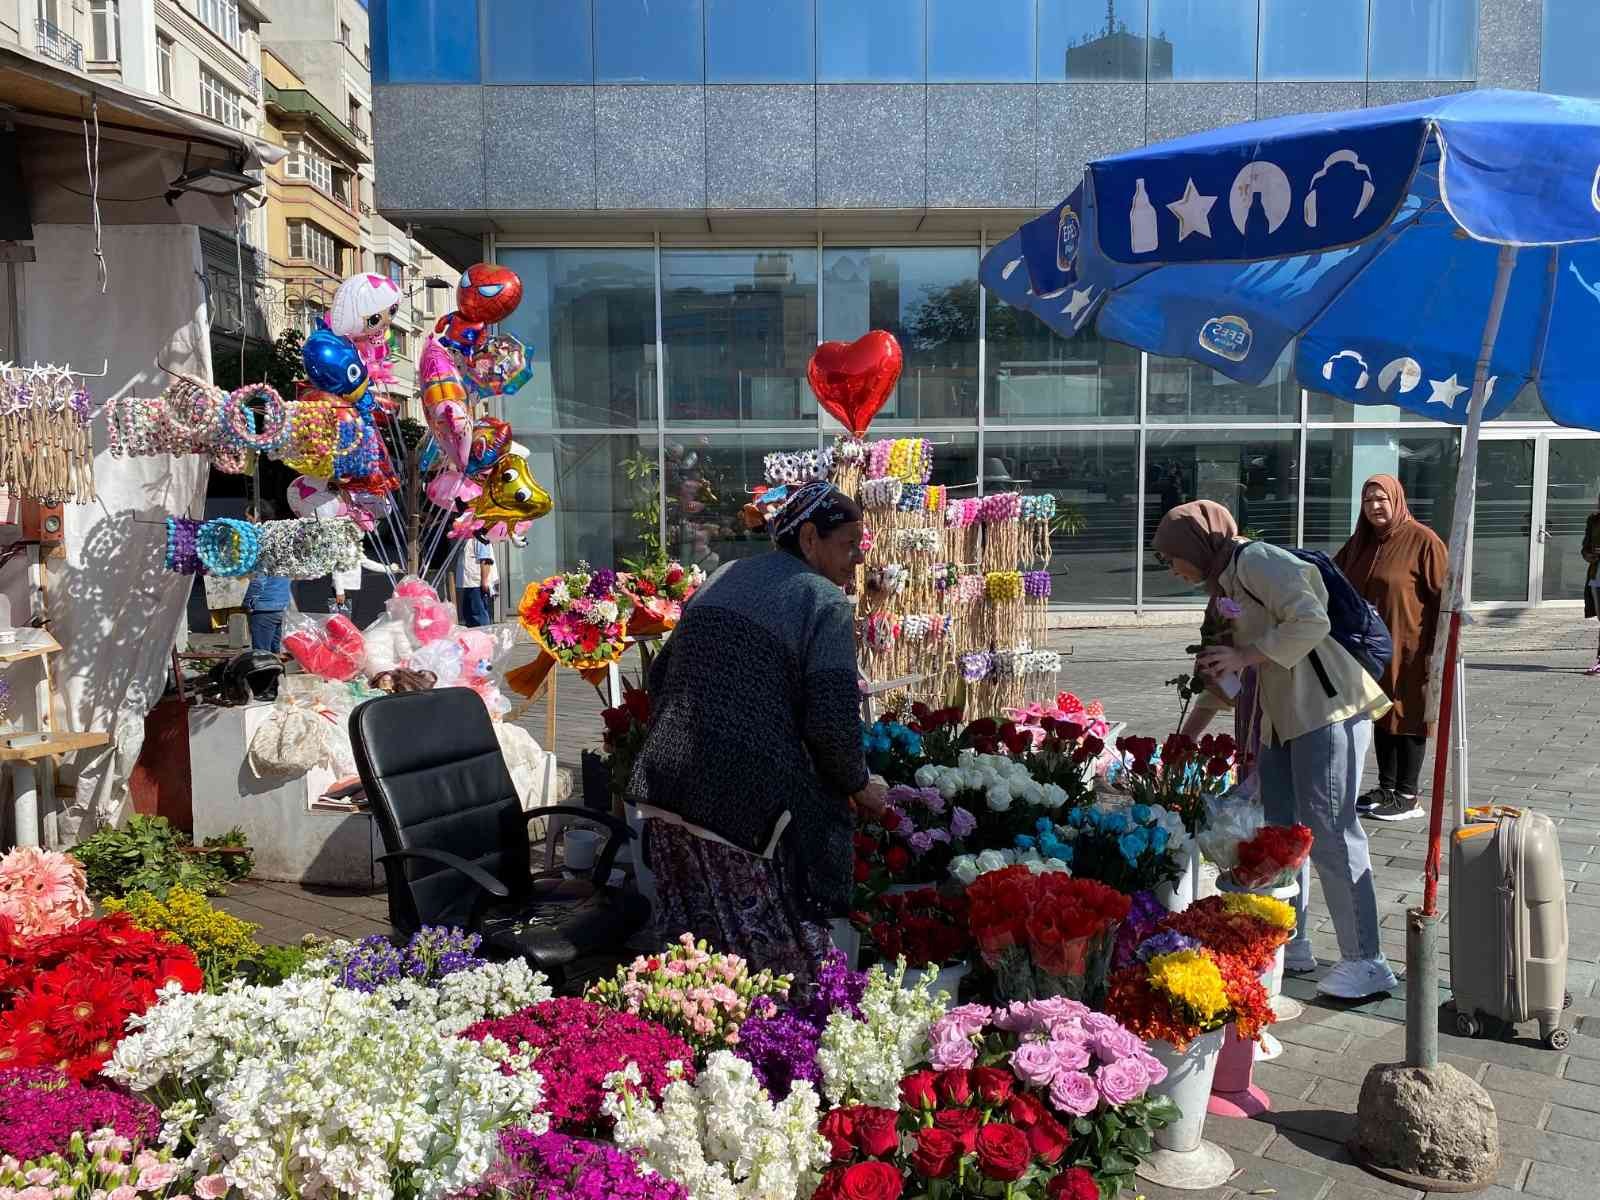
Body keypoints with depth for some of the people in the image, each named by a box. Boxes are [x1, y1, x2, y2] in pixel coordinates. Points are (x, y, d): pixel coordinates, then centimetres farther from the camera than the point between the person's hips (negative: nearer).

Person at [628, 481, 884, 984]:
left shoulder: (720, 580, 17)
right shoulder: (824, 601, -4)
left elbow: (660, 676, 20)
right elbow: (833, 720, -12)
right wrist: (860, 785, 5)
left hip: (667, 793, 7)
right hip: (750, 803, -7)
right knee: (789, 961, 3)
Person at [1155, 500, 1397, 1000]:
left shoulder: (1257, 561, -10)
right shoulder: (1225, 583, 19)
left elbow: (1311, 621, -24)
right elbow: (1227, 676, 27)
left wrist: (1245, 656, -20)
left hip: (1327, 706, -10)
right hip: (1283, 716, 10)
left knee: (1329, 831, -9)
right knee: (1276, 827, 13)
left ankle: (1365, 962, -3)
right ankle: (1291, 943, 24)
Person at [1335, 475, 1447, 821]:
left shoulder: (1422, 540, -11)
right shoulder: (1361, 541, 10)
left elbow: (1442, 596, -13)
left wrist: (1437, 649, -16)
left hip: (1408, 648, -7)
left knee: (1407, 716, 1)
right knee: (1381, 715, 13)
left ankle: (1407, 796, 10)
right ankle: (1386, 788, 24)